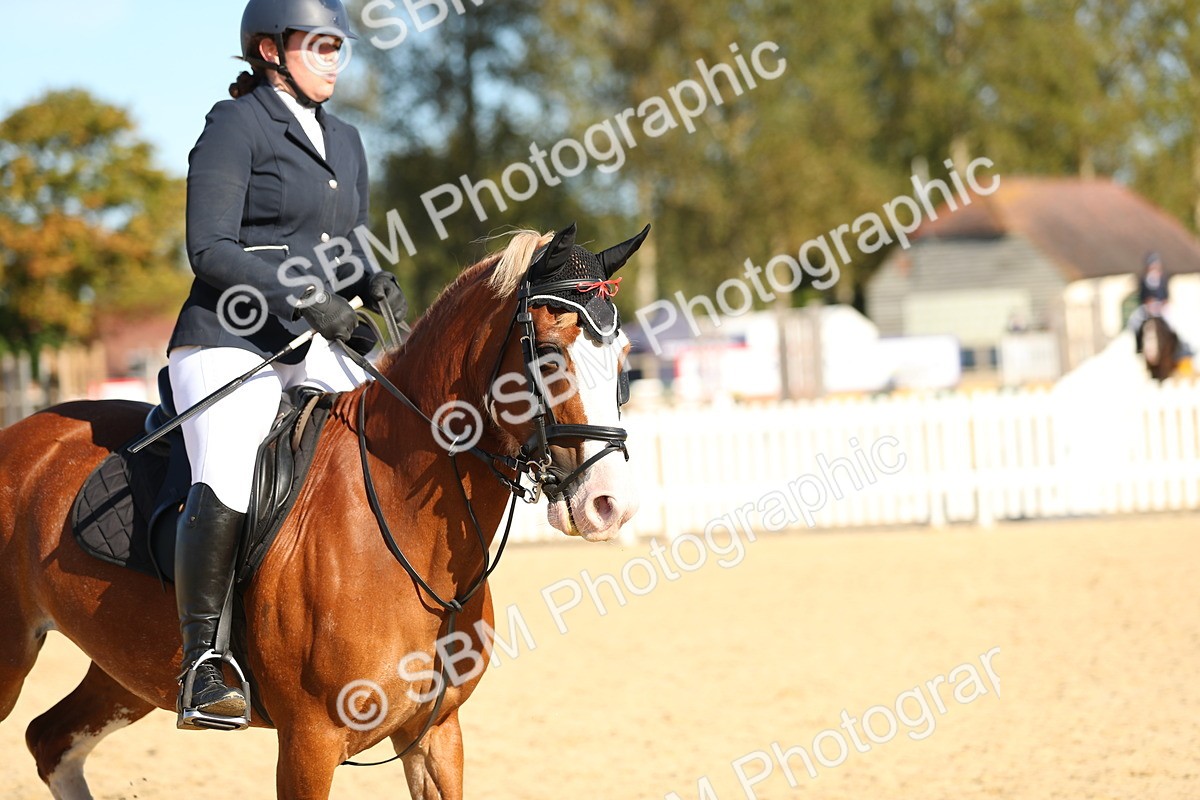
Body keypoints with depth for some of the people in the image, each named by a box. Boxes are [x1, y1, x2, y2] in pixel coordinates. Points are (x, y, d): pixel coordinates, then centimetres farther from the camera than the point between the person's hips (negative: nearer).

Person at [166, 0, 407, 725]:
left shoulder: (345, 141, 19)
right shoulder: (234, 128, -4)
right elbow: (210, 249, -12)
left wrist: (375, 285, 1)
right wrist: (303, 298, -21)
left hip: (313, 352, 8)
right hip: (229, 345, -8)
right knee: (225, 488, -26)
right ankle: (201, 666, -19)